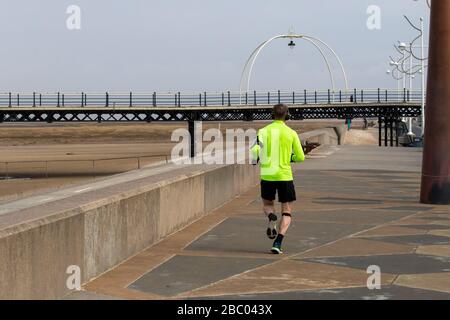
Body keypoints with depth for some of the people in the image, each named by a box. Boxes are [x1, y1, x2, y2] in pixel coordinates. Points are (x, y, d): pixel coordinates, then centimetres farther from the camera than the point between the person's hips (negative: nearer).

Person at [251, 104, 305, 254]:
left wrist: (256, 161, 13)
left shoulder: (263, 131, 0)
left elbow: (254, 152, -9)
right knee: (287, 212, 8)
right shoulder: (291, 133, -1)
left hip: (267, 174, 1)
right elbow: (300, 157, 1)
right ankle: (278, 242, -11)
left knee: (267, 203, 25)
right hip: (285, 175, -1)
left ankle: (271, 218, -10)